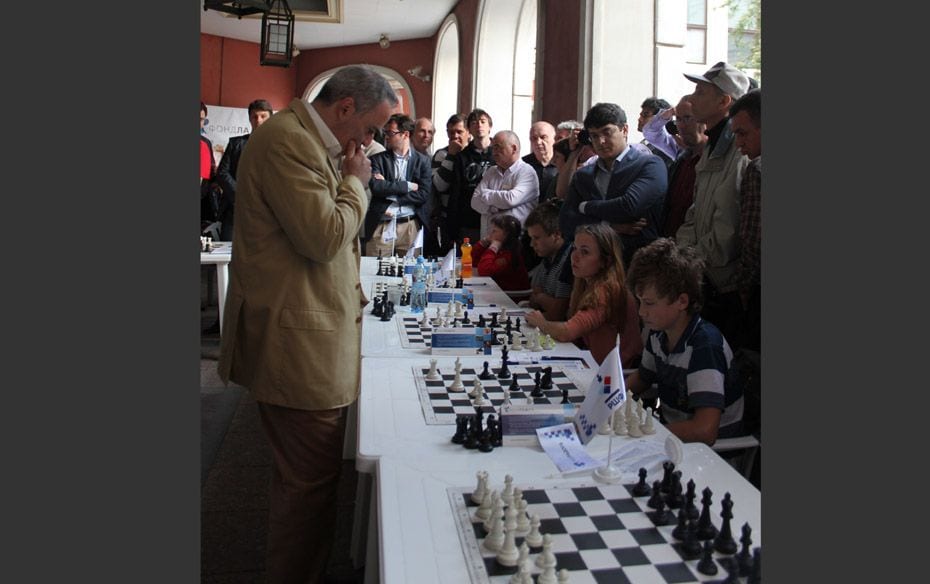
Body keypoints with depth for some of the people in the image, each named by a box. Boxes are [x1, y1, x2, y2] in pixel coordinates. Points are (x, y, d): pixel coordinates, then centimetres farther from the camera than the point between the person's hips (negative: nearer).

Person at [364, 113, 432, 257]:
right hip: (381, 225, 0)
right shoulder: (378, 159, 8)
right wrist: (407, 185, -9)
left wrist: (388, 189, -7)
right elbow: (376, 187, -8)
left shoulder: (423, 161, 7)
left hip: (411, 226, 0)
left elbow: (423, 195, -4)